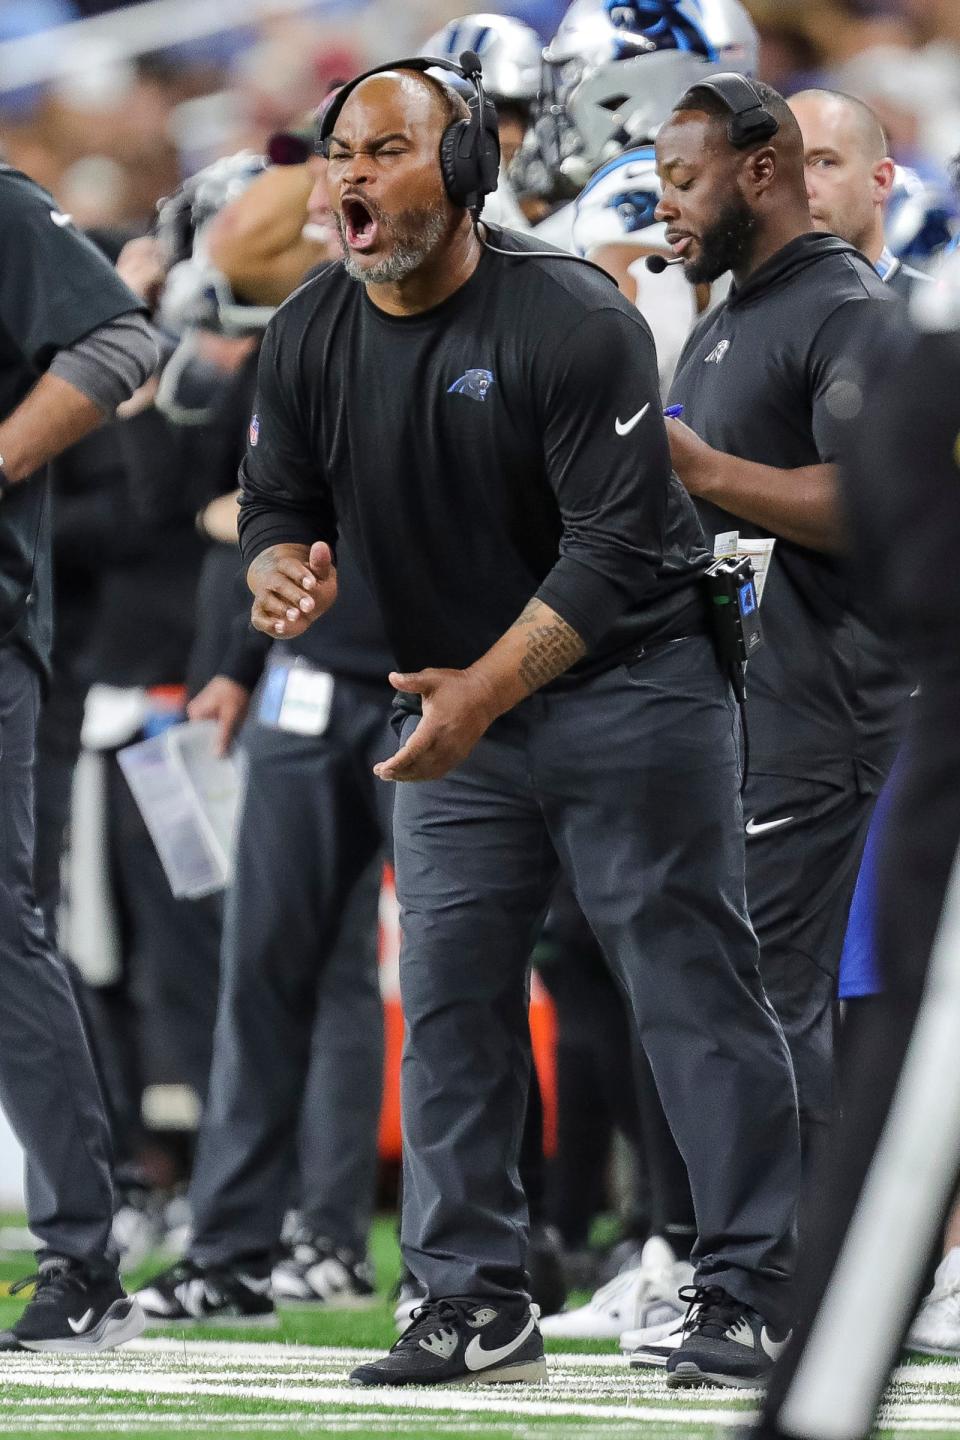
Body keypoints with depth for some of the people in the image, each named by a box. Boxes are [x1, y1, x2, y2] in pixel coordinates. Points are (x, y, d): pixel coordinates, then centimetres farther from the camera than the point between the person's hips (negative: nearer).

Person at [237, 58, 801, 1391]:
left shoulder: (574, 321, -19)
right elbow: (278, 501, 6)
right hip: (453, 703, 6)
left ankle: (759, 1296, -1)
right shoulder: (310, 338, -1)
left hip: (624, 688, -6)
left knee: (694, 987, -5)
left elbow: (616, 546, -21)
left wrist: (484, 691, -26)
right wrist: (281, 570, -19)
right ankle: (475, 1305, 8)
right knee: (449, 1002, 2)